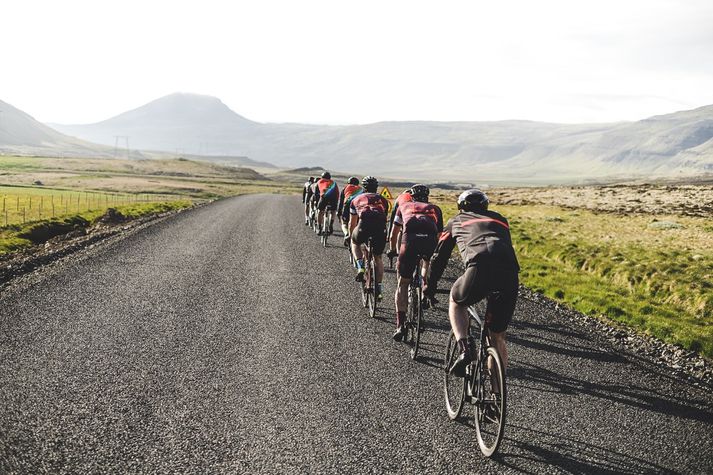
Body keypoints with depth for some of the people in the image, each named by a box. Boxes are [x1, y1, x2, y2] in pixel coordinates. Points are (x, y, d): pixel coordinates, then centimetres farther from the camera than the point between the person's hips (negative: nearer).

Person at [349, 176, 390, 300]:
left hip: (364, 224, -1)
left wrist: (350, 237, 50)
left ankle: (360, 267, 11)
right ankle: (378, 289, 15)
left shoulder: (357, 199, 28)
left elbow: (352, 223, 34)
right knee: (378, 258, 20)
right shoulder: (382, 200, 31)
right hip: (381, 227, 2)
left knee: (355, 242, 32)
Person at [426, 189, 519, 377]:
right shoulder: (499, 219, 36)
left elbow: (439, 256, 35)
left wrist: (430, 285, 49)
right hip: (509, 273, 3)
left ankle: (464, 349, 8)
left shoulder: (456, 221, 29)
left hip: (480, 267, -3)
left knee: (456, 302, 29)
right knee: (498, 336, 19)